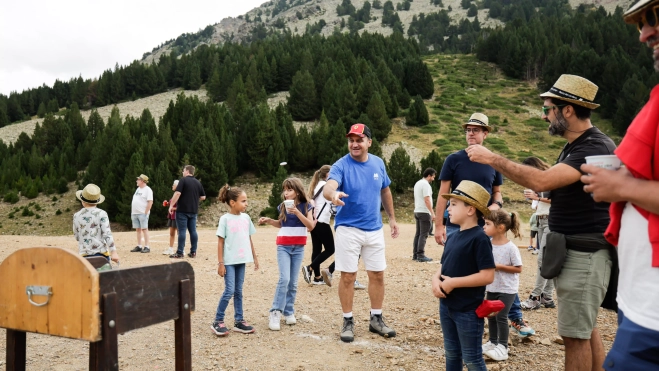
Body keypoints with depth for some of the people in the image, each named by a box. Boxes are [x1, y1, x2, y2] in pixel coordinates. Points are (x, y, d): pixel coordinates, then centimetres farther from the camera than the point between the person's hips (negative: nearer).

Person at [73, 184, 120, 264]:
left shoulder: (76, 216, 5)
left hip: (84, 254, 2)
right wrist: (113, 251, -11)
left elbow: (77, 237, 12)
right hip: (101, 253, -2)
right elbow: (107, 234, -10)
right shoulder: (101, 214, -4)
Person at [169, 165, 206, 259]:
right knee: (193, 231, 8)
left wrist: (171, 205, -11)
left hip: (182, 210, -6)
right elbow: (203, 197, 13)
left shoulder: (183, 180, -7)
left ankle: (179, 253, -3)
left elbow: (177, 193, -16)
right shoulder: (198, 182, 11)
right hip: (194, 210, 6)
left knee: (182, 231, -4)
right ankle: (193, 252, 10)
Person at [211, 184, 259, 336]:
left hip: (241, 260, 5)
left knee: (238, 291, 12)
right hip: (229, 261, -5)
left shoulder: (246, 218, 6)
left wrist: (255, 257, 14)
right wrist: (220, 263, -10)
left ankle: (239, 321, 19)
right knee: (229, 291, -6)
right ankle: (217, 321, 7)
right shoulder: (225, 219, -9)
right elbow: (220, 242, -8)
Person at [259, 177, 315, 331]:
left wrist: (297, 212, -23)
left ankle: (289, 312, 18)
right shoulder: (283, 206, 2)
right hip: (283, 246, 0)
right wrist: (269, 221, 1)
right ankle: (275, 312, -8)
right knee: (284, 279, -15)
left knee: (293, 282, 5)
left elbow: (311, 226, -14)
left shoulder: (306, 206, -3)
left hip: (298, 247, 0)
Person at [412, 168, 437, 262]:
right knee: (423, 235, -7)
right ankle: (421, 255, -8)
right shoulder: (426, 184, -13)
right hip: (424, 212, -10)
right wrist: (432, 213, -21)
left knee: (418, 234, 11)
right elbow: (427, 200, -20)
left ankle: (415, 254, 13)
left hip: (417, 211, 10)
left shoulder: (417, 183, 17)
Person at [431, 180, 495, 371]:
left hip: (468, 311, -8)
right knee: (451, 353, 20)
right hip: (446, 306, 8)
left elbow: (487, 276, -23)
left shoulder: (479, 238, -18)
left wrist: (453, 283, -21)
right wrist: (436, 279, -9)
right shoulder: (453, 237, 7)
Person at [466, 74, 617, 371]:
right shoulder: (574, 146, 13)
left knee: (575, 333, -2)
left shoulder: (595, 147, -20)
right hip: (570, 251, 10)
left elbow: (541, 181, -32)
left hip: (585, 254, -10)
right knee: (584, 327, 18)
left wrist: (493, 159, -25)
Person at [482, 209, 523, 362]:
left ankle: (503, 347, 12)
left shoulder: (511, 248, -20)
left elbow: (518, 269, -16)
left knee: (501, 316, -4)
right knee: (490, 315, 14)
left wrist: (499, 266, -24)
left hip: (507, 288, -6)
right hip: (492, 287, 6)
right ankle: (493, 342, 31)